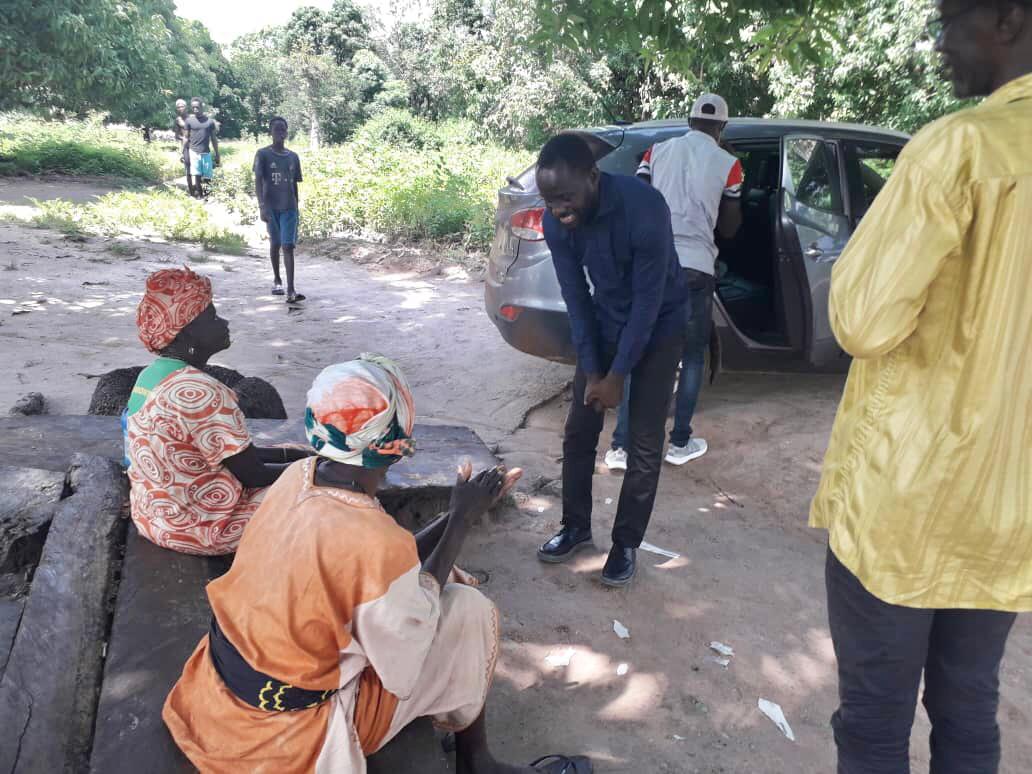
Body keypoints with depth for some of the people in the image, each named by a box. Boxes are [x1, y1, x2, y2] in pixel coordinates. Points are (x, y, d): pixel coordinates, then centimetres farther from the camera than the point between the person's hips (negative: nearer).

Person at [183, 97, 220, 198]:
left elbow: (214, 139, 9)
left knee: (207, 177, 3)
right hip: (194, 152, -1)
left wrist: (217, 155, 7)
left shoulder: (210, 121, 4)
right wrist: (184, 154, -2)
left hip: (206, 153, 1)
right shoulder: (189, 120, 1)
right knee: (196, 176, -4)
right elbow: (186, 138, 3)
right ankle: (199, 196, 3)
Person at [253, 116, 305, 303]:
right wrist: (261, 206, -21)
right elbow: (258, 181, -10)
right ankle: (277, 279, 32)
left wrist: (296, 208, 13)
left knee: (288, 246, -9)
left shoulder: (293, 157, 8)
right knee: (275, 244, 12)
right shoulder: (263, 154, -3)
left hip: (289, 207, 1)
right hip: (271, 207, -1)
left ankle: (291, 290, -18)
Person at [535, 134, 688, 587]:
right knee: (578, 433, 5)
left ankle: (627, 543, 13)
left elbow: (648, 301, -26)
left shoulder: (644, 208, -33)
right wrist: (590, 370, -11)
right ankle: (576, 527, 23)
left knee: (644, 445, -3)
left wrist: (617, 375, -20)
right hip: (603, 323, 5)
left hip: (658, 327, -4)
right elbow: (575, 298, -9)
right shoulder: (555, 223, -18)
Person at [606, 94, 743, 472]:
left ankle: (621, 447, 4)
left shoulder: (658, 151, 12)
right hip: (695, 267, -2)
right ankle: (680, 443, 18)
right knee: (693, 356, 13)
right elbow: (728, 228, 12)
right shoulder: (728, 164, 6)